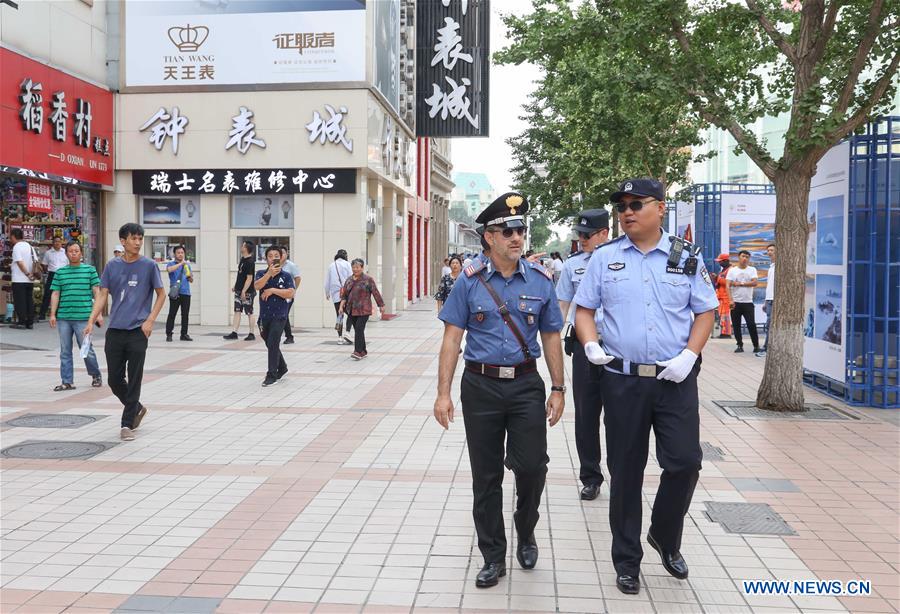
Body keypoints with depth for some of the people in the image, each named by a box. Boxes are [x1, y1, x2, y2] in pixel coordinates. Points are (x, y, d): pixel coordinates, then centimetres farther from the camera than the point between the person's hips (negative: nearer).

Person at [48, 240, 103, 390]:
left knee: (87, 350, 0)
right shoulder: (60, 272, 10)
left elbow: (96, 292, 3)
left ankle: (96, 375, 22)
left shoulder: (90, 270, 3)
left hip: (83, 317, -3)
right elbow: (55, 294, 11)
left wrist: (98, 313, -2)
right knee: (65, 351, 6)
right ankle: (67, 382, 14)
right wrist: (53, 314, 3)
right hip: (63, 317, 3)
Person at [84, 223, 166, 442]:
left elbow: (161, 295, 3)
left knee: (134, 380, -1)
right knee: (114, 379, 6)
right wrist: (91, 321, -5)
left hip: (138, 331, -3)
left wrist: (150, 321, -7)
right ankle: (137, 409, 30)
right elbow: (103, 295, 7)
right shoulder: (112, 266, 7)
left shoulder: (149, 265, -1)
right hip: (115, 331, 3)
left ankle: (127, 424, 9)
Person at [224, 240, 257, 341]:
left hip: (247, 291, -9)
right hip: (239, 290, 9)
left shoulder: (250, 262, -17)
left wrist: (244, 291, -22)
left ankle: (251, 334, 9)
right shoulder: (243, 259, 10)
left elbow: (249, 278, -20)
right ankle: (234, 333, 7)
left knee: (249, 313, 1)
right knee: (237, 311, 6)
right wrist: (235, 286, 21)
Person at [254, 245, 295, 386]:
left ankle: (272, 375, -9)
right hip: (264, 315, 5)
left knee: (273, 344, -15)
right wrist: (270, 273, -22)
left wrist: (272, 290, -16)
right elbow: (257, 286, -14)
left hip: (279, 316, -4)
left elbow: (290, 294, -14)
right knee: (271, 345, 16)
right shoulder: (261, 274, 6)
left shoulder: (286, 276, -2)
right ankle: (282, 368, 36)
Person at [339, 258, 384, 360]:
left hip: (363, 310, -5)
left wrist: (381, 306, -1)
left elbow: (376, 293, -2)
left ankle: (358, 352, -13)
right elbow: (344, 294, 10)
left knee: (359, 329, -13)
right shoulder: (349, 280, 11)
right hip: (352, 310, 5)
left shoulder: (368, 279, -4)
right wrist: (341, 306, -2)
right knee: (357, 330, 9)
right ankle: (363, 351, 18)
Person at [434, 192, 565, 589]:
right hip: (481, 386, 0)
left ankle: (525, 533, 26)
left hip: (527, 384, 1)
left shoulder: (540, 281, 3)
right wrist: (443, 393, -7)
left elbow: (551, 337, 8)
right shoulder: (469, 281, -2)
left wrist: (558, 388, 5)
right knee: (486, 476, 7)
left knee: (532, 466, -5)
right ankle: (493, 557, 23)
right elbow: (452, 339, -2)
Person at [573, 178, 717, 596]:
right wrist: (591, 344, -11)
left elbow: (705, 311, 6)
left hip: (676, 379, 0)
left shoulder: (687, 257, 3)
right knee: (625, 472, 7)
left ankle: (665, 538, 27)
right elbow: (584, 309, 8)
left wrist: (690, 355, -8)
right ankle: (627, 560, 22)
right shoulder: (604, 258, 4)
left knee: (685, 461, -3)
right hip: (623, 381, 0)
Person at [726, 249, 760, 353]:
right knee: (736, 325, 3)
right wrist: (730, 300, -16)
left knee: (751, 324, -5)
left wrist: (739, 283, -10)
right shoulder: (732, 270, 5)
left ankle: (756, 345, 6)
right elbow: (728, 286, -4)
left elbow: (755, 283, -9)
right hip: (735, 302, 1)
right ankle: (740, 345, 13)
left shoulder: (752, 270, 7)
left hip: (748, 302, -1)